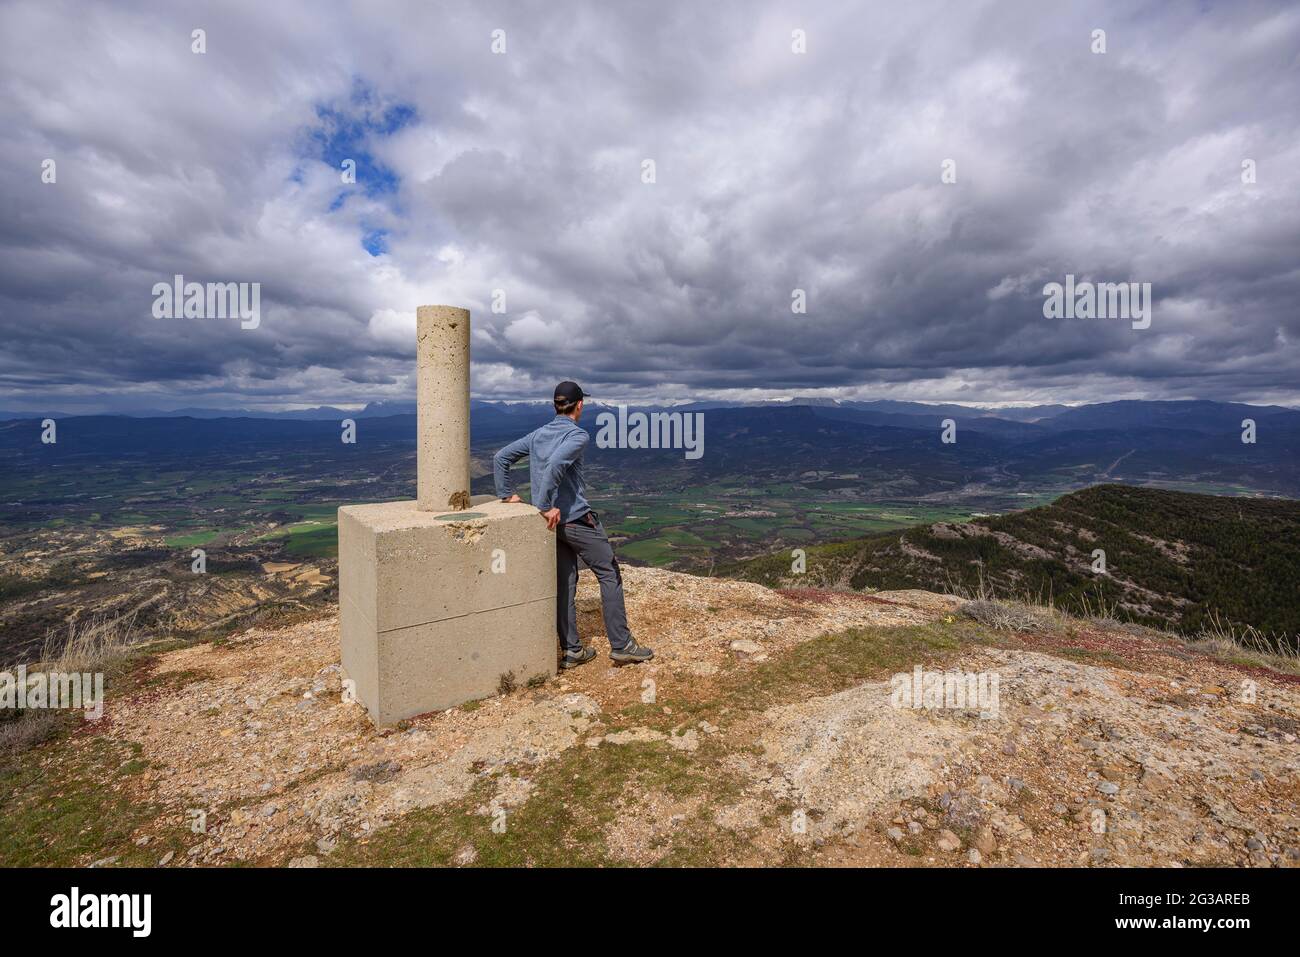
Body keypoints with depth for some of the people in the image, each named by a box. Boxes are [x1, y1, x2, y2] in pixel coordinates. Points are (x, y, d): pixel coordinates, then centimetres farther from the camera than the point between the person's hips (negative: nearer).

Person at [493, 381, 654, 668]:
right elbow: (555, 464, -28)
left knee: (564, 583, 11)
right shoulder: (578, 435, -12)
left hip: (553, 522, 7)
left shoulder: (537, 435, 12)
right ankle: (621, 645, 8)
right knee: (609, 575, 4)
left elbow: (500, 458, 11)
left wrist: (507, 494, 11)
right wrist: (546, 506, -22)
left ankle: (572, 650, 16)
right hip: (577, 519, -7)